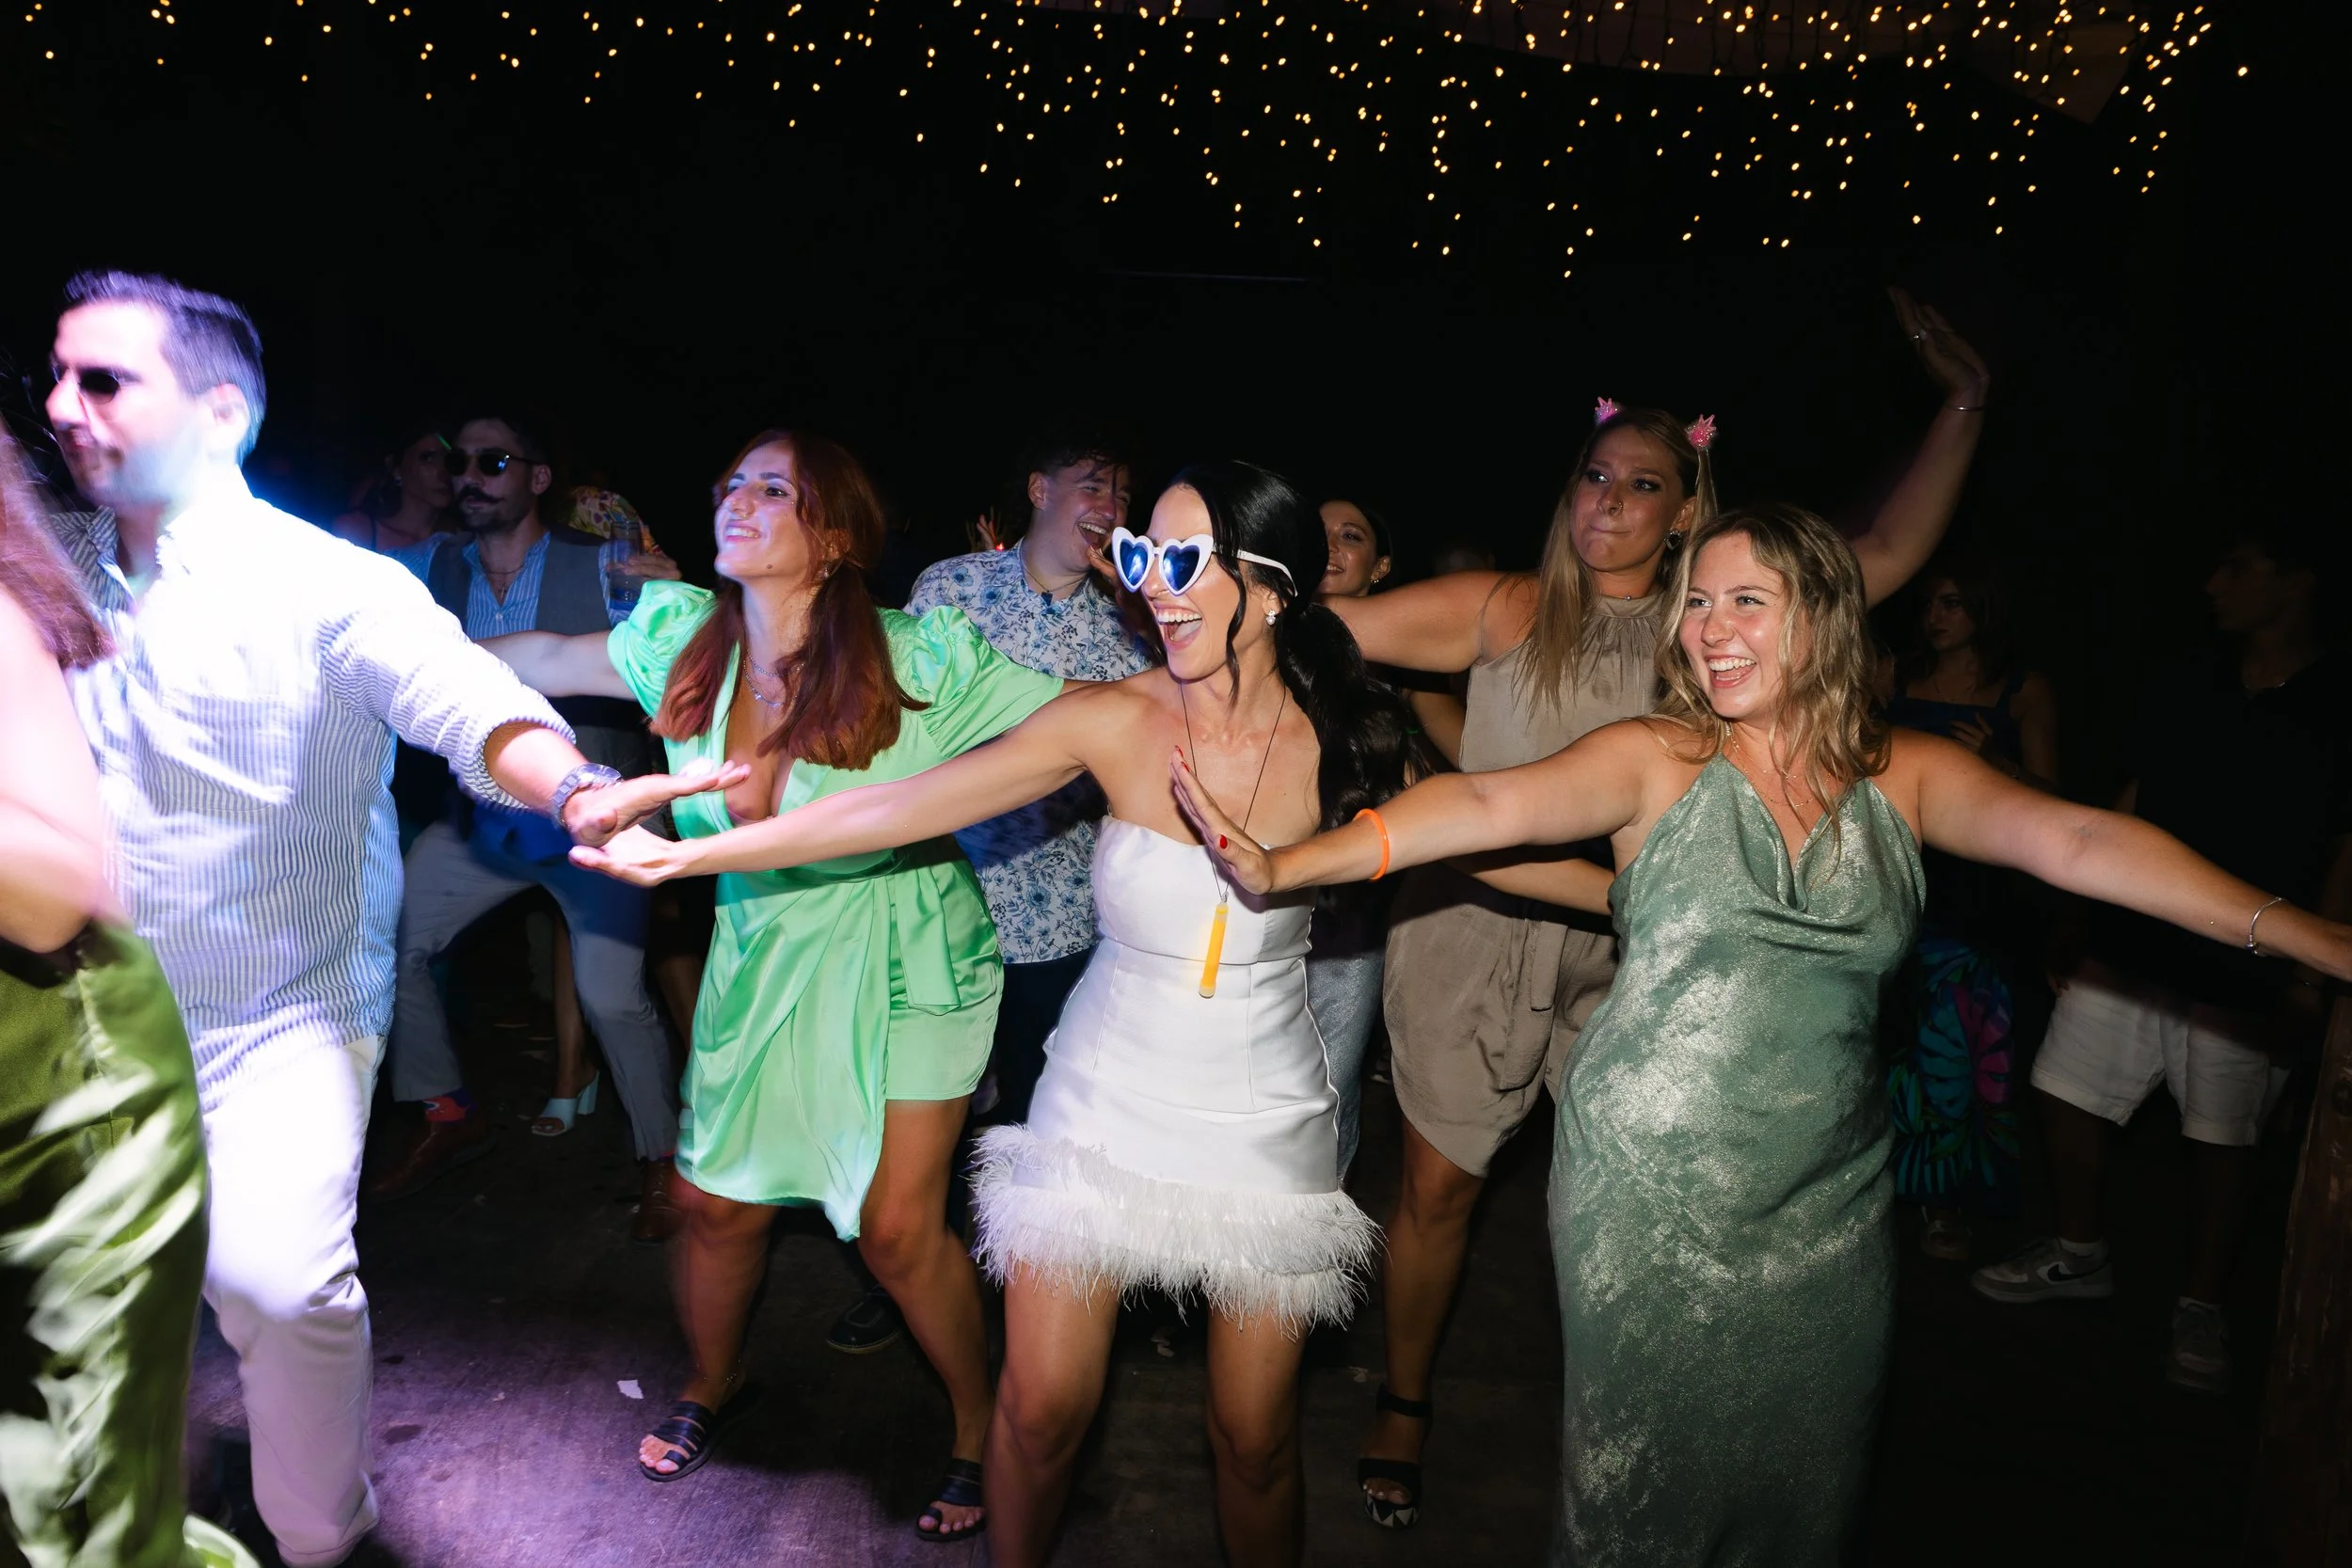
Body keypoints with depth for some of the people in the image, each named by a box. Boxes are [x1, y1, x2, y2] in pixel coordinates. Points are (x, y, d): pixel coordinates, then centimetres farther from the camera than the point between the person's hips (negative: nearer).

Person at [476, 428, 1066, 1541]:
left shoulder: (916, 661, -21)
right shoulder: (684, 642, -6)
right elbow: (535, 661, 10)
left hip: (902, 960, -4)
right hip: (761, 957, 5)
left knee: (897, 1229, -2)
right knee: (717, 1200, 13)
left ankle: (983, 1427, 27)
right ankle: (713, 1385, 47)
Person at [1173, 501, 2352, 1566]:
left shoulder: (1907, 776, 2)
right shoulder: (1658, 761, -6)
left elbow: (2075, 842, -8)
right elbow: (1483, 805, -17)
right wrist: (1282, 869, -27)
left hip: (1827, 1206, 3)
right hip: (1648, 1200, -2)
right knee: (1640, 1471, 9)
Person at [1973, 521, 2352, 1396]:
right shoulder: (2182, 683, 8)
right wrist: (2085, 920, 12)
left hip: (2241, 974, -4)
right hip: (2129, 946, 5)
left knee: (2223, 1141, 5)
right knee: (2064, 1094, 8)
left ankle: (2202, 1309, 22)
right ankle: (2079, 1255, 28)